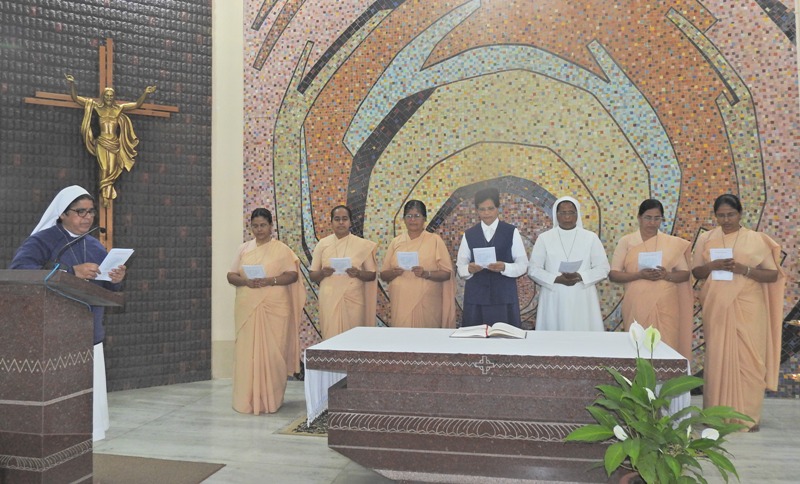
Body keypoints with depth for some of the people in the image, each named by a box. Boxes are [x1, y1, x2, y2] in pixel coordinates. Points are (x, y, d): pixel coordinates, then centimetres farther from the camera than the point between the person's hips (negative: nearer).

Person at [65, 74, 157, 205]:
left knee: (112, 169, -1)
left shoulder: (119, 109, 10)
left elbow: (137, 104, 10)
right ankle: (105, 195, -5)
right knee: (104, 168, -8)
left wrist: (145, 93, -1)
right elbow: (75, 98, 7)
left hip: (114, 144, 1)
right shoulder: (97, 107, 6)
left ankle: (106, 195, 5)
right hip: (102, 143, -1)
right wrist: (72, 84, -5)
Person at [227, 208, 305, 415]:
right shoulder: (244, 249, 11)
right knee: (247, 351, 2)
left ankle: (271, 399, 8)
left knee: (272, 352, -2)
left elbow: (293, 275, -4)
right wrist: (245, 281, -12)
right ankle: (248, 400, 10)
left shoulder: (281, 249, 1)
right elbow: (231, 276, 9)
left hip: (274, 308, -3)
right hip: (248, 308, 3)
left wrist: (270, 280, -18)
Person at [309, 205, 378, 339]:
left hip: (354, 299, 0)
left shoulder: (362, 245, 5)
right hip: (329, 299, 0)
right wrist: (323, 273, -11)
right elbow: (312, 275, 10)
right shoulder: (322, 244, 7)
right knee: (331, 337, -2)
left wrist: (358, 273, -13)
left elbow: (372, 275, 6)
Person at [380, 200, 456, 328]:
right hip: (401, 303, 2)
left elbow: (447, 273, 0)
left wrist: (426, 273, -16)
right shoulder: (396, 242, 11)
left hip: (427, 305, -2)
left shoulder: (435, 240, 3)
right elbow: (383, 275, 12)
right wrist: (394, 272, -8)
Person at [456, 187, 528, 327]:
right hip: (475, 297, 2)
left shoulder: (512, 232, 4)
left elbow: (522, 265, 0)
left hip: (504, 296, -1)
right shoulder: (468, 234, 9)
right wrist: (469, 269, -16)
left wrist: (504, 267, -18)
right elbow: (460, 267, 6)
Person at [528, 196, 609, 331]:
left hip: (583, 299, 0)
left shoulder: (591, 237, 6)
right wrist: (556, 279, -13)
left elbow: (603, 268, 4)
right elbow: (533, 269, 3)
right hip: (554, 300, 0)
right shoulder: (544, 238, 4)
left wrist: (580, 277, -13)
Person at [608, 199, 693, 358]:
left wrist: (666, 275, -12)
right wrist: (639, 275, -15)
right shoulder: (626, 241, 3)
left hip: (665, 306, 1)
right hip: (637, 305, -1)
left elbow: (685, 274, 9)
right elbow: (613, 275, 0)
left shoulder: (673, 243, 8)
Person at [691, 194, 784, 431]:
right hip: (717, 307, 1)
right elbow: (696, 272, 9)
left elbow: (773, 274, 1)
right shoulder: (706, 239, 8)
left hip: (748, 307, -1)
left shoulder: (756, 239, 2)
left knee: (748, 358, -1)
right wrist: (713, 265, -11)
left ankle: (748, 415, 9)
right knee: (718, 358, 3)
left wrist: (744, 269, -15)